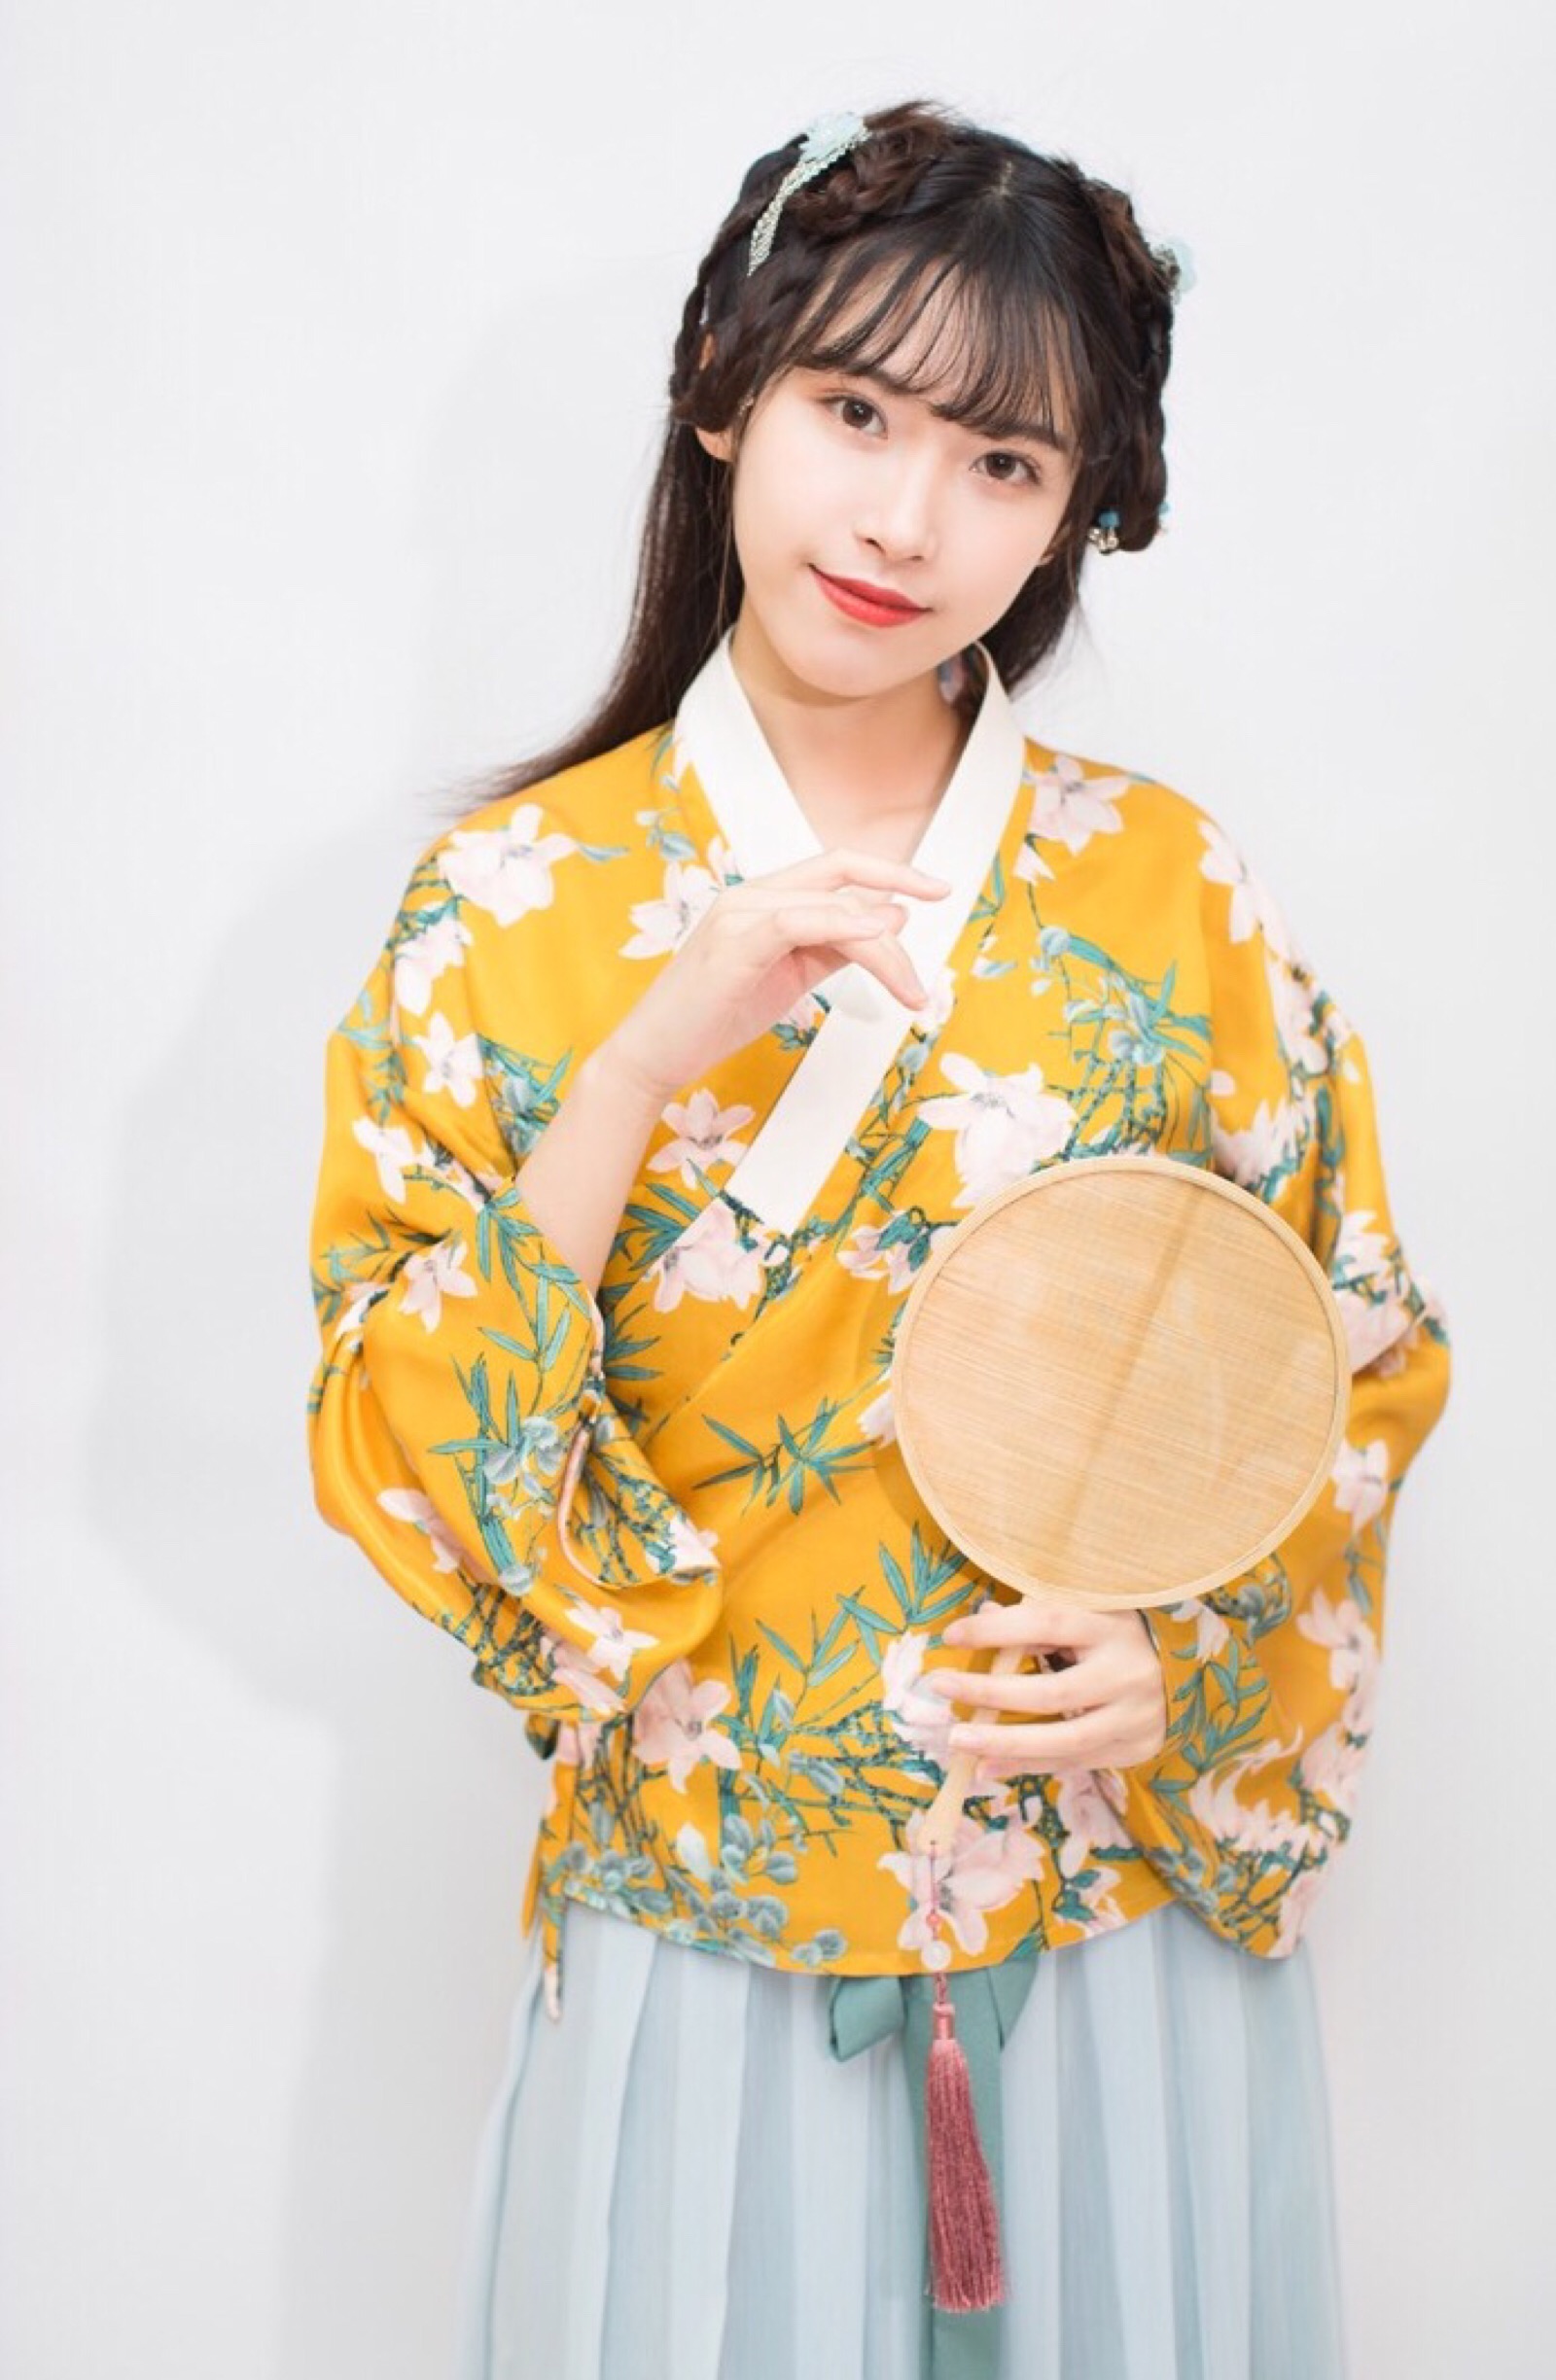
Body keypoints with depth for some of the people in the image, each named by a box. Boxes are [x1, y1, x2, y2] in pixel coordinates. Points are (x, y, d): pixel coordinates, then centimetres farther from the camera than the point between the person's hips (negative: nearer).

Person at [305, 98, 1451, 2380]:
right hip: (703, 1919, 0)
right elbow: (395, 1460, -10)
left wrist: (1191, 1644, -14)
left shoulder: (1173, 891, -5)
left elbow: (1354, 1363, 4)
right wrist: (655, 1054, -22)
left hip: (1128, 1895, 1)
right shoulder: (520, 896, -7)